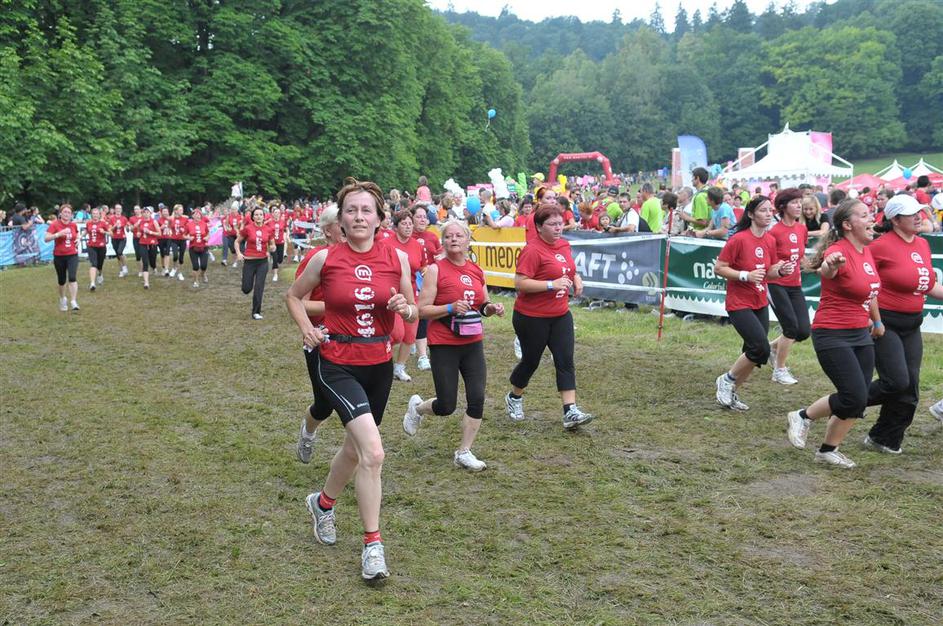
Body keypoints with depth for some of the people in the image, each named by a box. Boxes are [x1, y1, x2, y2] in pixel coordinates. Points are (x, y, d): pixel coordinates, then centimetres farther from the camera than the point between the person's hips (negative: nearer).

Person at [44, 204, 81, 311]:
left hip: (72, 255, 1)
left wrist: (78, 240, 4)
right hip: (59, 256, -1)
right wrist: (58, 234, -27)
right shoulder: (55, 224, -8)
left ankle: (73, 302, -18)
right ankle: (62, 299, 35)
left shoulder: (73, 225, 4)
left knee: (72, 278, -17)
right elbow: (46, 238, -15)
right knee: (62, 281, 11)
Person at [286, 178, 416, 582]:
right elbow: (293, 296, 11)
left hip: (380, 365, 4)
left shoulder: (397, 258, -2)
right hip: (337, 365, -4)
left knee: (355, 447, 20)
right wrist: (306, 329, -5)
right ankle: (373, 545, -4)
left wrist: (405, 309, -15)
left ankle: (323, 503, 49)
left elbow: (413, 314, 7)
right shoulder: (326, 258, -6)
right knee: (373, 452, -18)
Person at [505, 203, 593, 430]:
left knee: (565, 361, -2)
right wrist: (551, 285, -27)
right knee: (531, 361, 9)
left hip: (560, 315, 7)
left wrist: (576, 279, 3)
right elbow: (520, 283, -24)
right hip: (532, 317, -6)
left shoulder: (564, 244, 7)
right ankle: (514, 397, 35)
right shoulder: (532, 250, -18)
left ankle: (570, 412, -2)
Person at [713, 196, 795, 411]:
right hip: (739, 303, -7)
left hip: (761, 303, 7)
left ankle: (731, 392, 24)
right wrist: (746, 275, -23)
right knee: (761, 348, -17)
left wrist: (781, 271, -5)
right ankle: (727, 380, 5)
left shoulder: (770, 241, 5)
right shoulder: (739, 239, -15)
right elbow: (719, 268, -13)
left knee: (753, 353, 7)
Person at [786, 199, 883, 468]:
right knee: (854, 398, -14)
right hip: (833, 336, -8)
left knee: (858, 401, 7)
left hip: (861, 335, 8)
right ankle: (802, 416, 10)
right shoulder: (839, 251, -18)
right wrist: (829, 265, -66)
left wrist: (877, 321, 33)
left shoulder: (866, 251, 8)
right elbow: (826, 270, -43)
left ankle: (828, 450, 22)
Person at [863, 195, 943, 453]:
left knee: (909, 389, 7)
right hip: (884, 323, -8)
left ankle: (882, 439, 21)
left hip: (911, 325, 8)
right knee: (897, 381, -15)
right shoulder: (882, 246, -14)